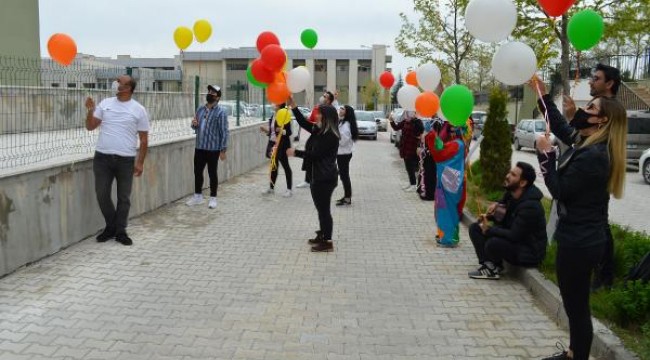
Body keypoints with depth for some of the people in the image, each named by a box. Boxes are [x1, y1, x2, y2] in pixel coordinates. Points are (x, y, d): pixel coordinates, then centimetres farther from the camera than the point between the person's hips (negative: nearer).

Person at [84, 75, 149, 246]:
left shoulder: (139, 110, -1)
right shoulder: (105, 103, 7)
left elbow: (144, 139, 0)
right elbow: (90, 127, 9)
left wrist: (140, 162, -5)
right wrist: (90, 110, -9)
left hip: (126, 160, -2)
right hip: (102, 157, 3)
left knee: (124, 197, 5)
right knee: (102, 195, 7)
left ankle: (120, 231, 18)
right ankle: (111, 227, 25)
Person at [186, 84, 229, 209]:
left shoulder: (221, 112, -10)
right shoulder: (200, 109, 9)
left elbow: (224, 132, -12)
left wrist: (223, 150, -15)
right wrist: (194, 124, -5)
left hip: (213, 148, -6)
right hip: (199, 147, 6)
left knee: (212, 173, 4)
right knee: (197, 171, 12)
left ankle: (213, 198, 16)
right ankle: (198, 196, 27)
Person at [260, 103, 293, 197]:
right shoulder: (272, 117, 11)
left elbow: (289, 132, -15)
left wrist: (282, 131, -33)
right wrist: (265, 130, 2)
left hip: (282, 145, -7)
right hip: (273, 144, 7)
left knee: (286, 166, 1)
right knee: (273, 166, 14)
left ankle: (289, 189, 8)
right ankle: (271, 188, 22)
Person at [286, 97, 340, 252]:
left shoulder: (330, 135, -19)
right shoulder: (319, 130, 11)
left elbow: (315, 154, -20)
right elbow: (304, 123, 18)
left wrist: (296, 153, -11)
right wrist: (293, 106, 11)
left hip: (325, 178, -10)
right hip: (320, 176, 10)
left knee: (324, 209, -3)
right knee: (321, 208, 19)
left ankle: (327, 242, 5)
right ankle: (322, 236, 31)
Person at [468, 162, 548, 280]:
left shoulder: (530, 206, -28)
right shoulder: (510, 193, 0)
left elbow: (514, 236, -29)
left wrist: (488, 229, -19)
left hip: (529, 253, -9)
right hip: (513, 239, 9)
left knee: (493, 243, -36)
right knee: (475, 228, -1)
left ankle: (493, 267, -4)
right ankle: (489, 265, -12)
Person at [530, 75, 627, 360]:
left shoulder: (593, 155, -23)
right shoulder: (589, 144, 5)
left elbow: (559, 190, -19)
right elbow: (561, 127, 21)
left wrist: (545, 154, -12)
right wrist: (543, 96, 19)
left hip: (579, 241, -10)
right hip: (583, 238, 10)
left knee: (577, 305, 4)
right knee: (575, 303, 22)